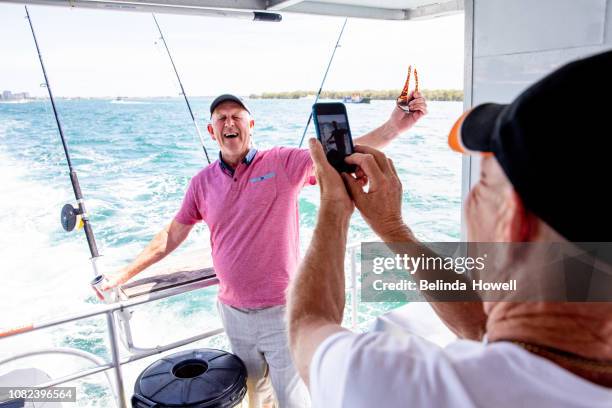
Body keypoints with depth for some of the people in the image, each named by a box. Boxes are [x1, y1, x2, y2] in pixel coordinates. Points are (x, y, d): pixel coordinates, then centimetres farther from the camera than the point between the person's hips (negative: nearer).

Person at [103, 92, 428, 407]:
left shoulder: (283, 163, -10)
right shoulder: (203, 183, 1)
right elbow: (172, 235, 10)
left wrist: (394, 126, -34)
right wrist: (126, 273, 12)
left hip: (281, 311, -3)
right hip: (233, 312, 4)